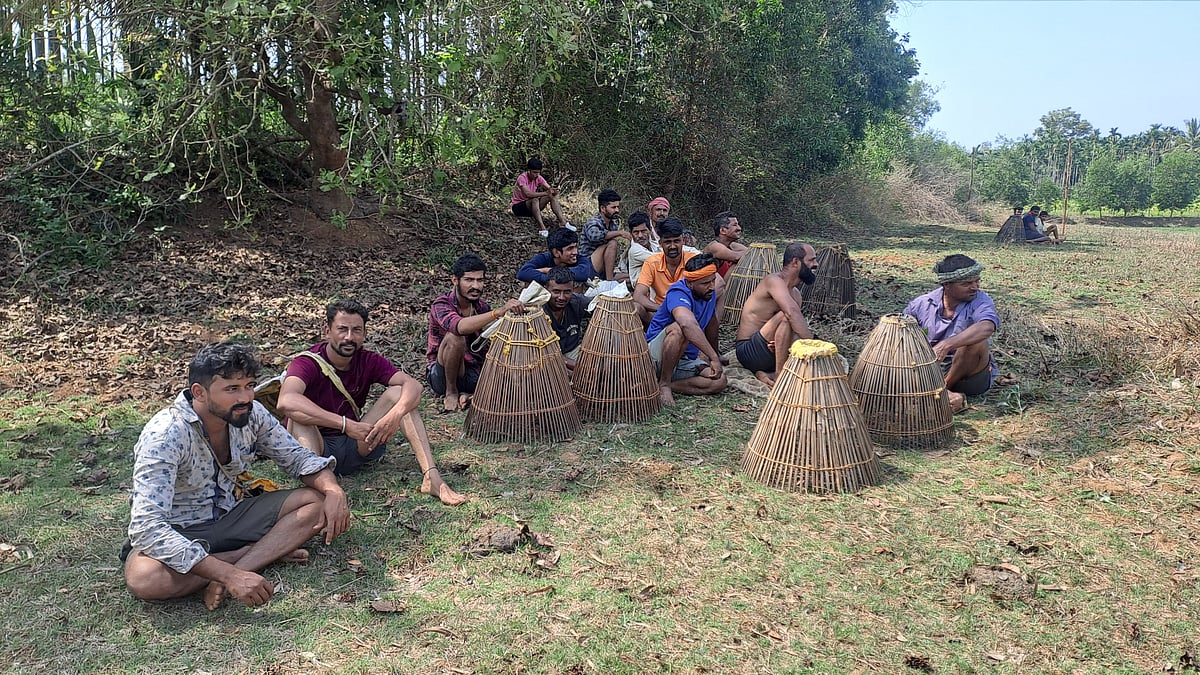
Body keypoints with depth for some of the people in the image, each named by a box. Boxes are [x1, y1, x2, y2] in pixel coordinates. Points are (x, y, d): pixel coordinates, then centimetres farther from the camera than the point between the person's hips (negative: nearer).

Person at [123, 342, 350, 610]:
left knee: (317, 502, -12)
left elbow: (298, 457, 2)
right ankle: (268, 552, -18)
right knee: (144, 579, -38)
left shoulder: (251, 414, -11)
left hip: (229, 515, 5)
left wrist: (333, 490, -22)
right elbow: (146, 526, -35)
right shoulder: (165, 435, -28)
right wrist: (230, 574, -43)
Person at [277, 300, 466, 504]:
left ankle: (431, 478, -25)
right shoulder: (307, 363, -15)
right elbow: (286, 401, -36)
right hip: (316, 448, -4)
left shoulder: (368, 361, -2)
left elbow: (413, 385, -16)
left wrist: (395, 415, -38)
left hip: (357, 447, 4)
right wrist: (346, 424, -42)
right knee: (299, 416, -32)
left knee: (398, 393, -13)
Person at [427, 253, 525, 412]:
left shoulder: (482, 306, 2)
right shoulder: (441, 304, -17)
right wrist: (500, 311, -49)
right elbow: (460, 326, -40)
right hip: (442, 374, -4)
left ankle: (469, 395, -9)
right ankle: (451, 392, -14)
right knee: (454, 337, -33)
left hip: (474, 372, 5)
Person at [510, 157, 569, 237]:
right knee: (535, 200, -37)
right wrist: (546, 193, -42)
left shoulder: (538, 178, -2)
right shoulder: (522, 178, -21)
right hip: (518, 207, -6)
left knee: (552, 196, -15)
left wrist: (553, 191, -36)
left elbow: (549, 188, -10)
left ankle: (562, 222, -22)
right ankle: (542, 228, -46)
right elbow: (528, 194, -36)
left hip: (532, 207, 6)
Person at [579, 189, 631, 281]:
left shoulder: (613, 225, 14)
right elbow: (594, 235, -35)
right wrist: (619, 233, -29)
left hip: (603, 272, 7)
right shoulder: (593, 222, -9)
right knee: (612, 243, -26)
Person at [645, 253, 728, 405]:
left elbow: (711, 324, 24)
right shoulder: (678, 293, -23)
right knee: (679, 329, -38)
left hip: (685, 360, 7)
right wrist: (714, 358, -45)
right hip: (656, 353, -7)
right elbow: (688, 324, -44)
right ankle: (664, 384, -22)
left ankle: (665, 384, -16)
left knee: (719, 382, -18)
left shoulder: (709, 293, 4)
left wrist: (715, 355, 33)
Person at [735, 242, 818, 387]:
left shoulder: (796, 294, 13)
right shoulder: (774, 280, -14)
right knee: (785, 316, -31)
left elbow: (795, 332, 5)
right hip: (748, 351, -8)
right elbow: (793, 313, -31)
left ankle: (765, 374, -7)